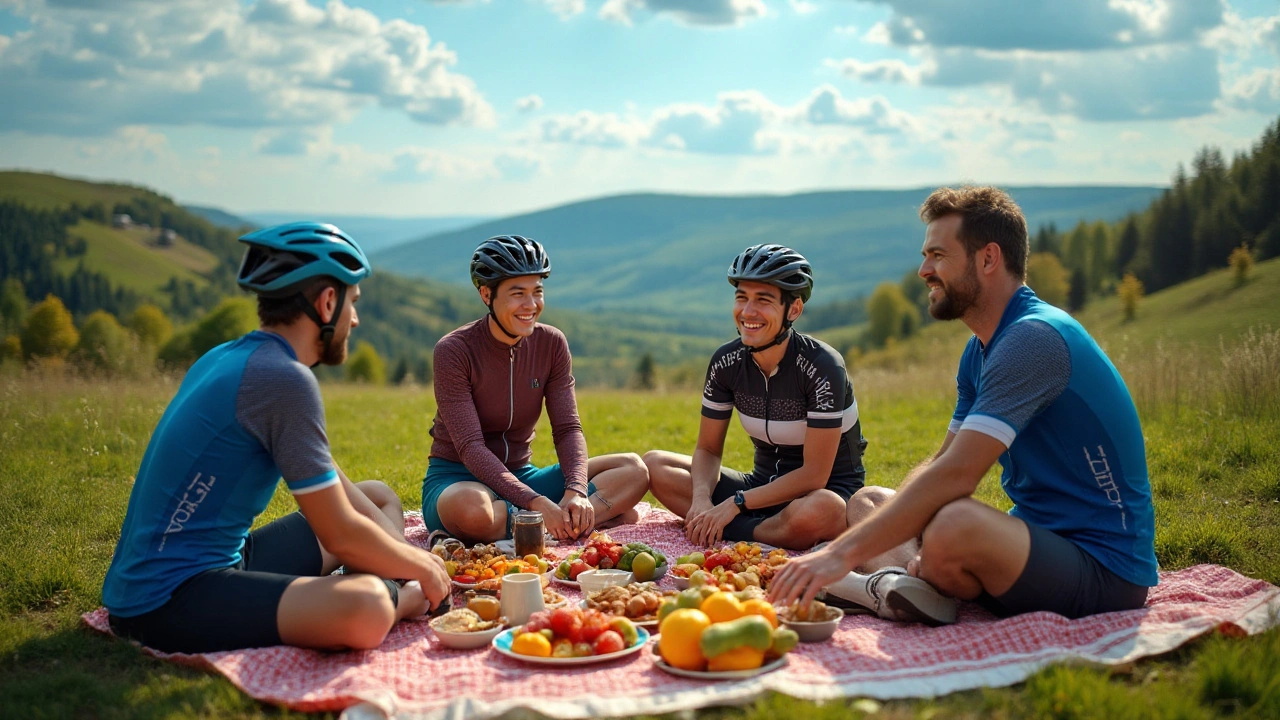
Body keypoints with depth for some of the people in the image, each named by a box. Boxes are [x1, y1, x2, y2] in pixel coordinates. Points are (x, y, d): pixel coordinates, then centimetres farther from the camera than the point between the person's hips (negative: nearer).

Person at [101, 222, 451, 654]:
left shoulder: (231, 358, 10)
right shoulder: (283, 379, -20)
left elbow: (331, 483, 17)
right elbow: (341, 536, -18)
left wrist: (411, 553, 12)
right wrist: (422, 566, -1)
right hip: (164, 600, -11)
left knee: (382, 498, 19)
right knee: (365, 607, -35)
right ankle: (401, 598, -3)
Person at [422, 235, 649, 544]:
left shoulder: (552, 343, 0)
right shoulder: (453, 351, -15)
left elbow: (567, 429, -4)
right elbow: (470, 448, -22)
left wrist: (576, 492, -25)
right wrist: (538, 504, -33)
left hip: (521, 476, 5)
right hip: (456, 480, -5)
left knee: (633, 469, -11)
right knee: (471, 508, -42)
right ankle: (601, 514, -24)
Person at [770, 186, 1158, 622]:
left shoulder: (1033, 339, -21)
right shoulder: (980, 351, 11)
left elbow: (957, 475, -29)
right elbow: (941, 465, 9)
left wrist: (844, 554, -30)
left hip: (1105, 571, -10)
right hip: (1041, 540, 10)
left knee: (955, 525, -38)